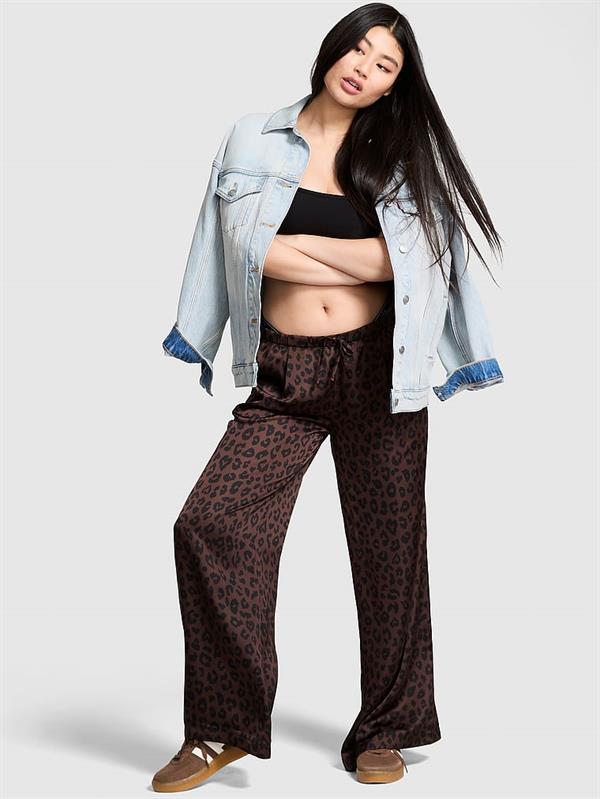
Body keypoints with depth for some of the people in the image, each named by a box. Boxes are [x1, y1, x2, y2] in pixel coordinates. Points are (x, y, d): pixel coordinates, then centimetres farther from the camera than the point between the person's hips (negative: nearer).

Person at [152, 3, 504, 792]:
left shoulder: (401, 151, 8)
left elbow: (404, 259, -5)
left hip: (376, 370, 0)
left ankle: (385, 730, 21)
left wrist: (295, 244, -5)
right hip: (282, 378, 0)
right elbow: (247, 247, -5)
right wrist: (354, 261, -6)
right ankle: (224, 727, -1)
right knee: (209, 524, -14)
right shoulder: (254, 141, 7)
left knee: (387, 547, 5)